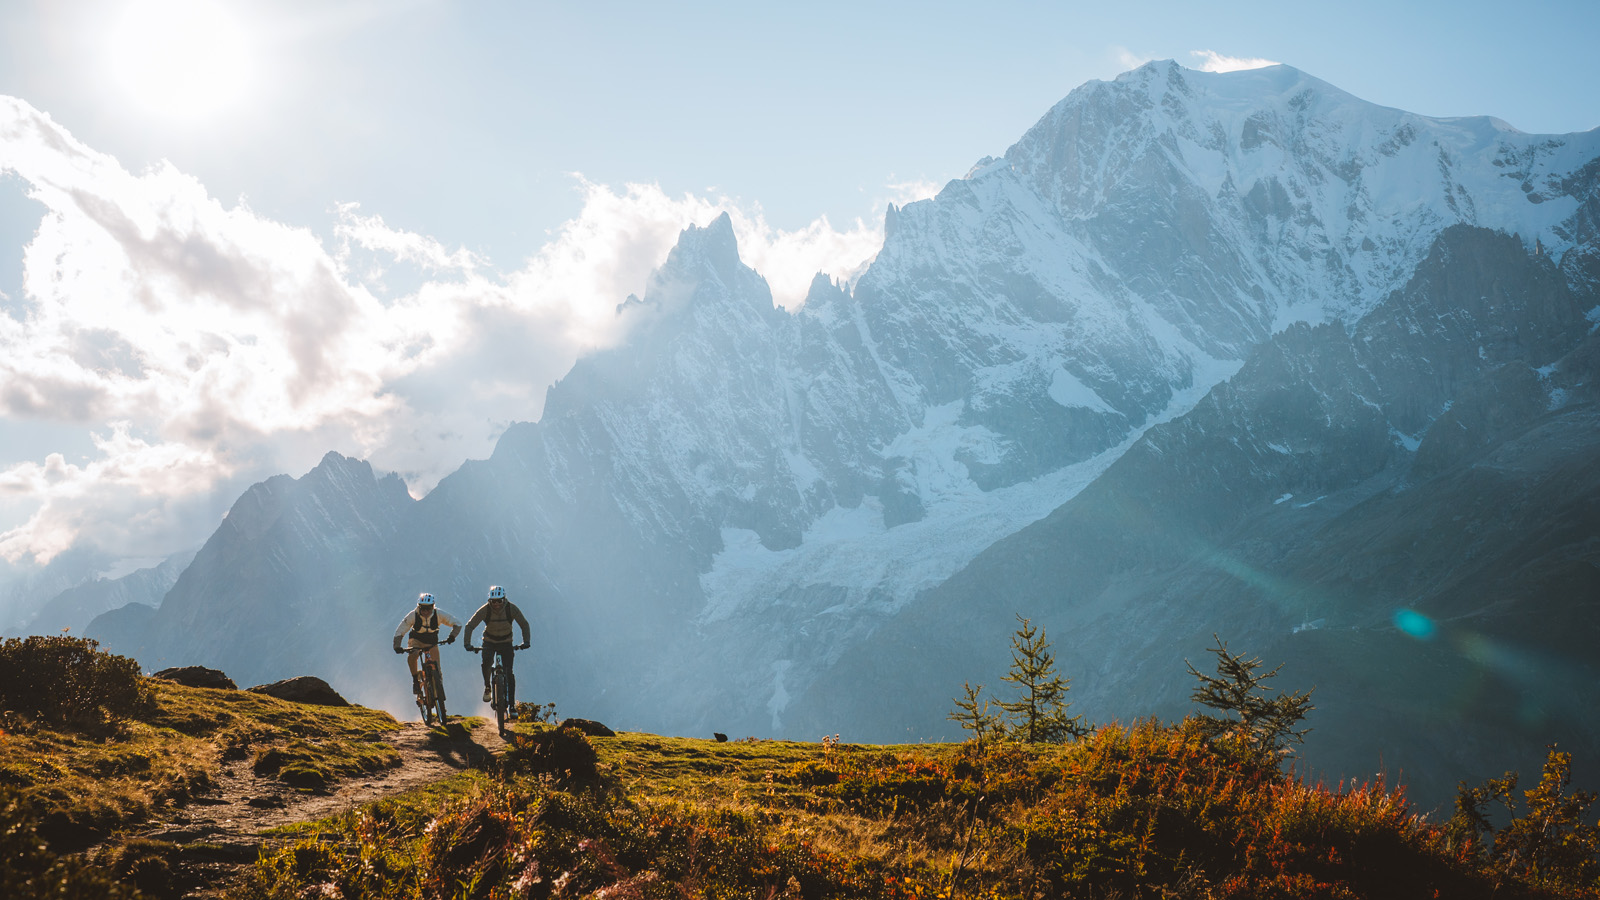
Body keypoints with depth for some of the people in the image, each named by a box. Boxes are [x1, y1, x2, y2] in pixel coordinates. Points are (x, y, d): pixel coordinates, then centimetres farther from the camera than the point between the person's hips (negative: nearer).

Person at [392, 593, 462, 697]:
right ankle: (416, 680, -10)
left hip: (432, 641, 1)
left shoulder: (439, 614, -26)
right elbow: (399, 632, -22)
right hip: (416, 640, -1)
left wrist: (452, 636, -39)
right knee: (411, 656, -31)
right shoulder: (413, 615, -27)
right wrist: (397, 646, -38)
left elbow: (457, 624, -22)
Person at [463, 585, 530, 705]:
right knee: (486, 663, -27)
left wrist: (526, 642, -24)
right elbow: (470, 626, -17)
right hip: (489, 641, 0)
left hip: (506, 642, 0)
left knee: (509, 673, -11)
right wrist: (467, 644, -29)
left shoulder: (511, 608, -21)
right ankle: (487, 687, 1)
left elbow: (524, 624, -12)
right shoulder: (485, 610, -22)